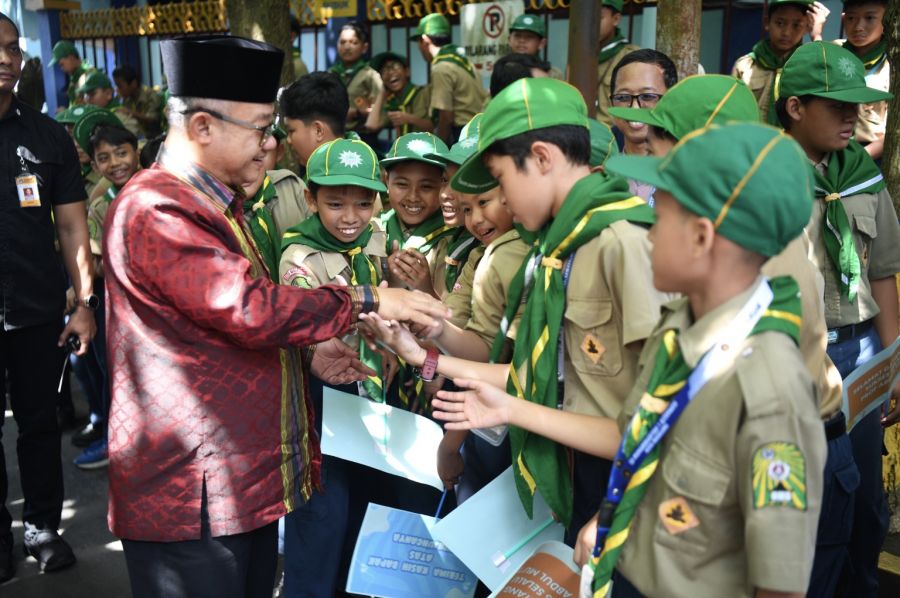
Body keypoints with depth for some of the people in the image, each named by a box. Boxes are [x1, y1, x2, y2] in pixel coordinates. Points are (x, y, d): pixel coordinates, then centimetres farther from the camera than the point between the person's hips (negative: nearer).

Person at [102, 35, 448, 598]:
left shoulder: (216, 203, 15)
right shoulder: (154, 211, -19)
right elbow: (253, 308, -28)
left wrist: (307, 355, 6)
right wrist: (367, 299, -17)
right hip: (191, 493, -10)